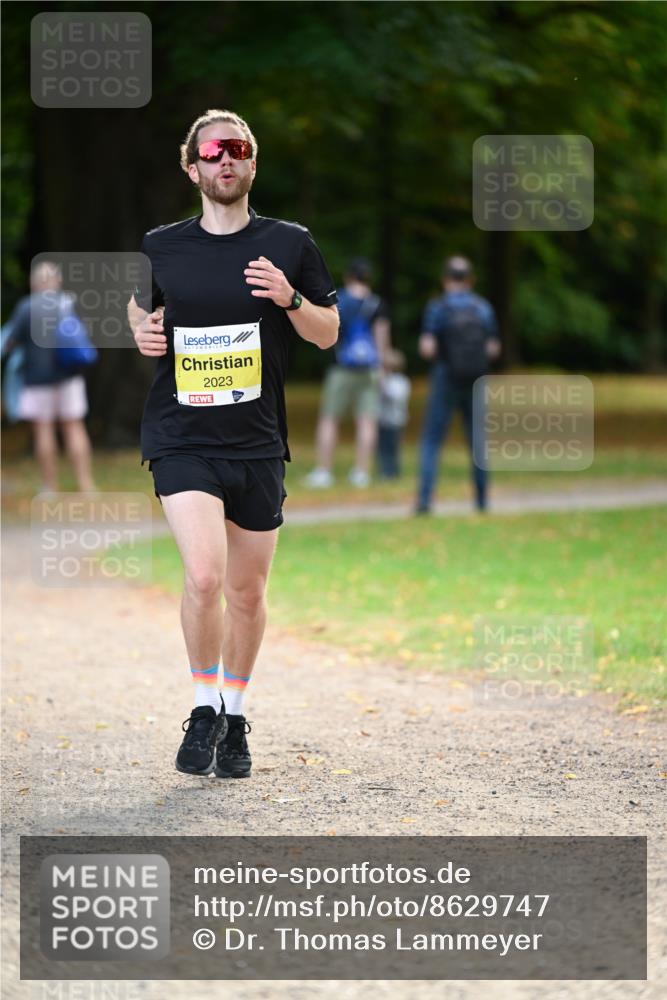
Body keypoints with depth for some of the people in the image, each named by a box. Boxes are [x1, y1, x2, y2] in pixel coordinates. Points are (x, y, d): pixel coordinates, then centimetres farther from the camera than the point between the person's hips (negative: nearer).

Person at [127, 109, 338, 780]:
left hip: (258, 442, 2)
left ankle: (234, 718, 29)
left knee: (247, 591, 9)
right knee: (204, 577, -20)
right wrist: (143, 333, 1)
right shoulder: (160, 248, 4)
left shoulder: (289, 245, 3)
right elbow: (141, 306, 24)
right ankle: (204, 709, 1)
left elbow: (328, 334, 8)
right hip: (182, 439, -2)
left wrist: (289, 299, -12)